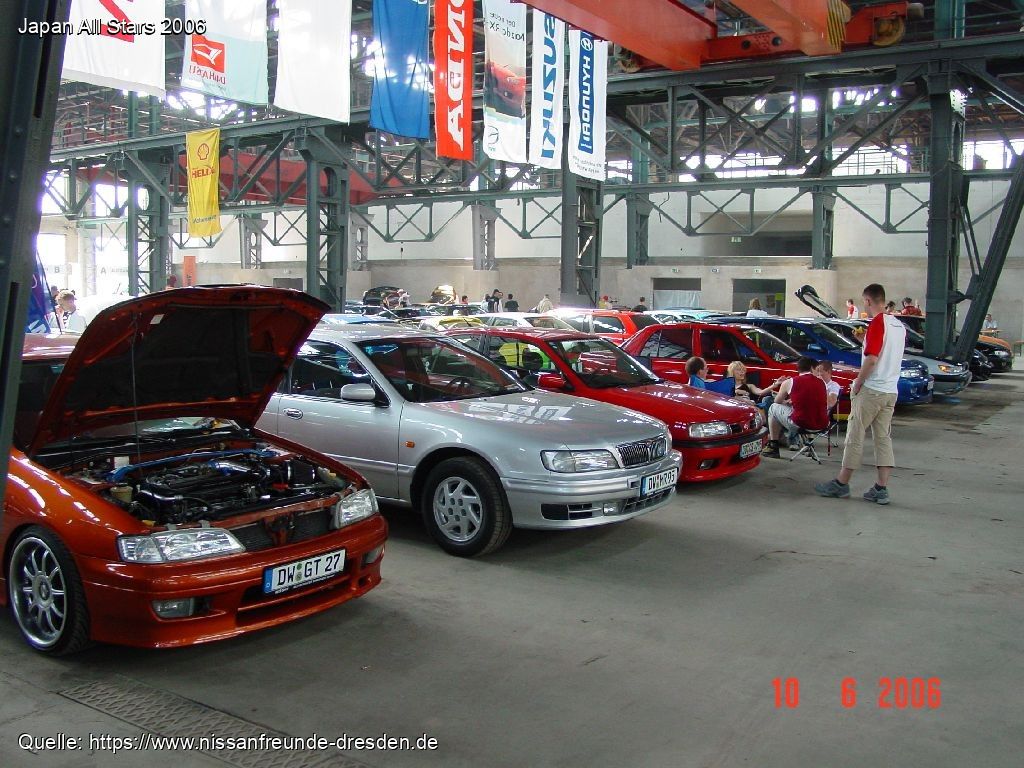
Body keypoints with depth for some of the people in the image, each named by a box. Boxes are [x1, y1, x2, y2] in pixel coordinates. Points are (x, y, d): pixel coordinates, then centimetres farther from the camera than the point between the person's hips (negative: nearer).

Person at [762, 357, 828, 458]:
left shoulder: (789, 383, 0)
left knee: (774, 408, 19)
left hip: (799, 424, -4)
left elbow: (777, 401, 15)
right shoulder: (822, 383, 9)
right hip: (822, 425, 4)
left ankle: (773, 447, 17)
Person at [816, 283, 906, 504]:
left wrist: (857, 384, -11)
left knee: (855, 436, 1)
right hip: (891, 391, 8)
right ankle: (881, 489, 6)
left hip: (871, 390, -8)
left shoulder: (877, 323, -15)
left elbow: (871, 359, -21)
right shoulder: (899, 325, 12)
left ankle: (841, 484, 8)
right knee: (883, 438, 8)